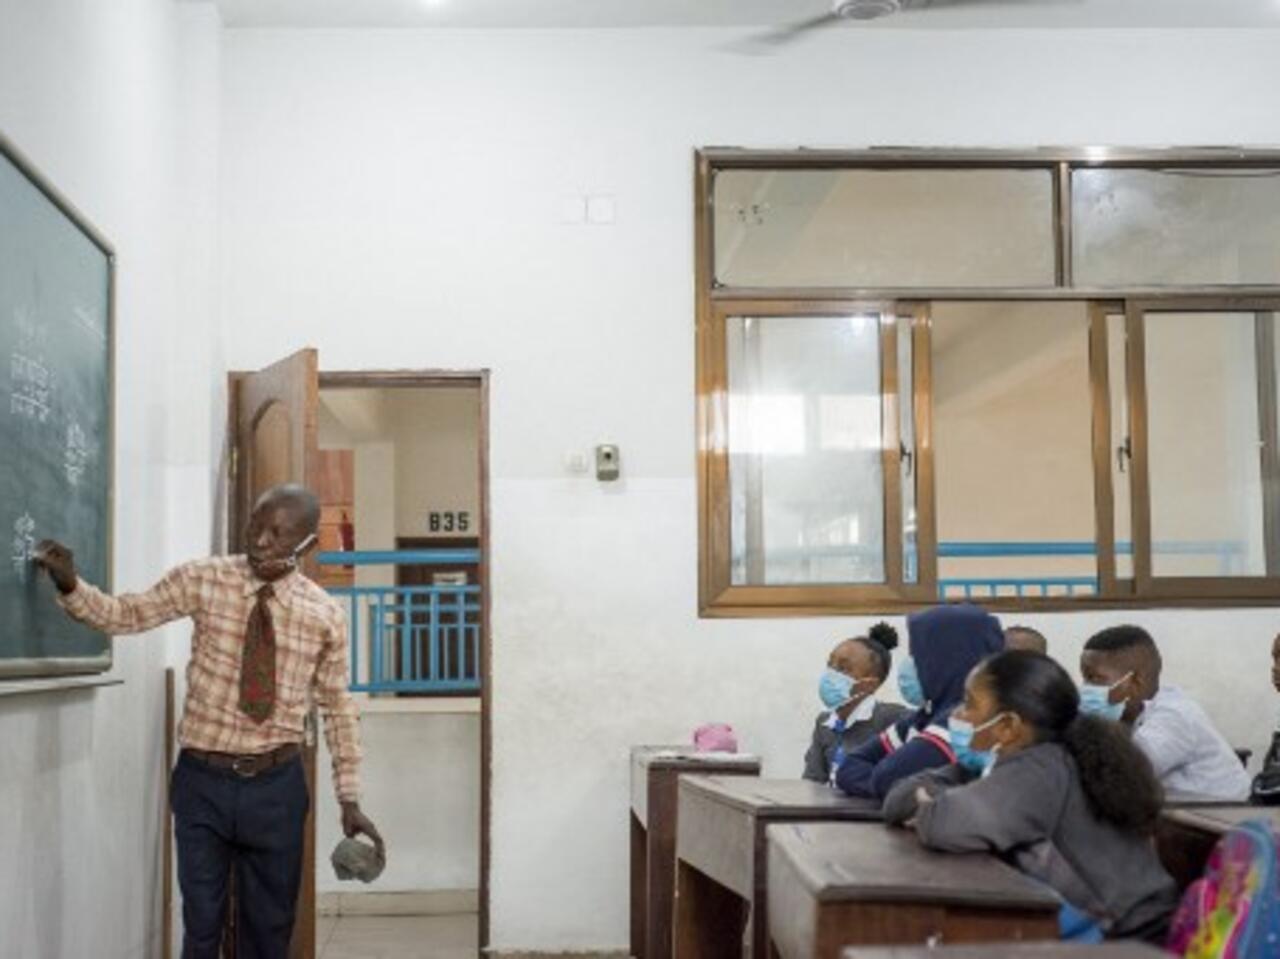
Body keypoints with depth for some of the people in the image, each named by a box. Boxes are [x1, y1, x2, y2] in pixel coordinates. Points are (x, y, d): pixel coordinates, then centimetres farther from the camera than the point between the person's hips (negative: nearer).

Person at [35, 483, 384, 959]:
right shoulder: (202, 580, -5)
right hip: (203, 780, -1)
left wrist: (349, 799, 4)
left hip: (276, 786, 1)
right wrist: (70, 585, -20)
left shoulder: (326, 614, -3)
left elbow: (338, 707, 5)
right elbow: (124, 615, -1)